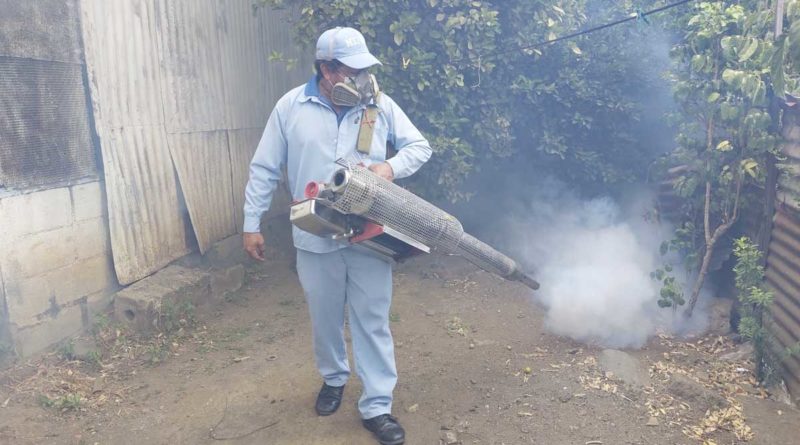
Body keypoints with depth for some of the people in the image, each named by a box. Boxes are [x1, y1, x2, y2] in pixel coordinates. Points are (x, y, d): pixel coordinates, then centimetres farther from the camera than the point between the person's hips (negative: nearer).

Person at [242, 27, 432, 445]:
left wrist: (390, 166, -16)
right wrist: (251, 224, 3)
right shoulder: (291, 107, -3)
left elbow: (420, 146, 5)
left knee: (372, 321, 5)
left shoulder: (381, 105, -2)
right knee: (325, 318, 16)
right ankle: (333, 378, 42)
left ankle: (377, 406, 17)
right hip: (316, 238, 0)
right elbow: (264, 170, 2)